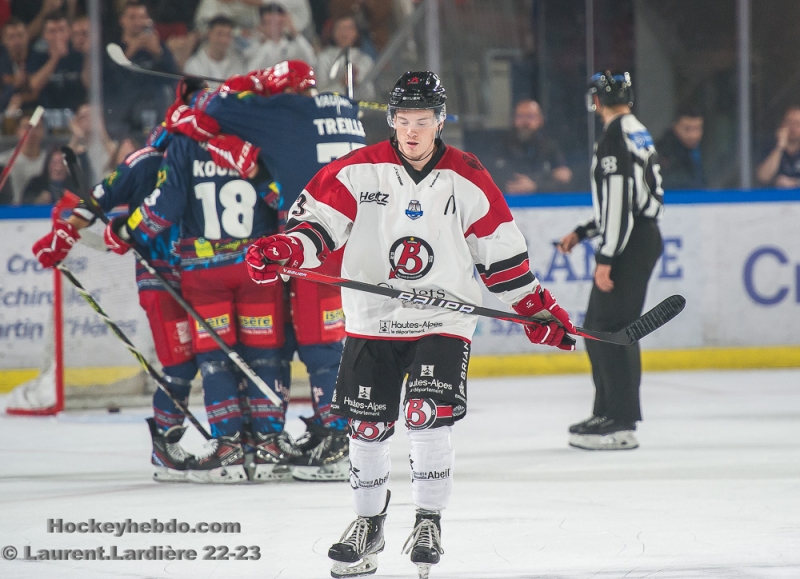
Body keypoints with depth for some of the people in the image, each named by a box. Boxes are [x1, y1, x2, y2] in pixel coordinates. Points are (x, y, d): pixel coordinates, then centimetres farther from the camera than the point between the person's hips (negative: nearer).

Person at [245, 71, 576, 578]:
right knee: (367, 427, 3)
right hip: (372, 320, 1)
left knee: (428, 416, -17)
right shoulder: (359, 171, -3)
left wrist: (538, 309, 8)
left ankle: (430, 519, 0)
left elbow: (500, 250, 6)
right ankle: (369, 522, 23)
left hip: (443, 321, -1)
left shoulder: (469, 180, -1)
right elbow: (318, 219, -2)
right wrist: (284, 251, -22)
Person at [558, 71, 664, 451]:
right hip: (643, 236, 10)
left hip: (630, 245, -10)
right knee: (599, 328, 17)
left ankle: (620, 424, -12)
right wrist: (583, 233, 25)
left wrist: (605, 258, -22)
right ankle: (607, 412, 24)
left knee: (608, 330, -10)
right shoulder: (637, 133, 16)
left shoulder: (615, 137, -15)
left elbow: (619, 201, -22)